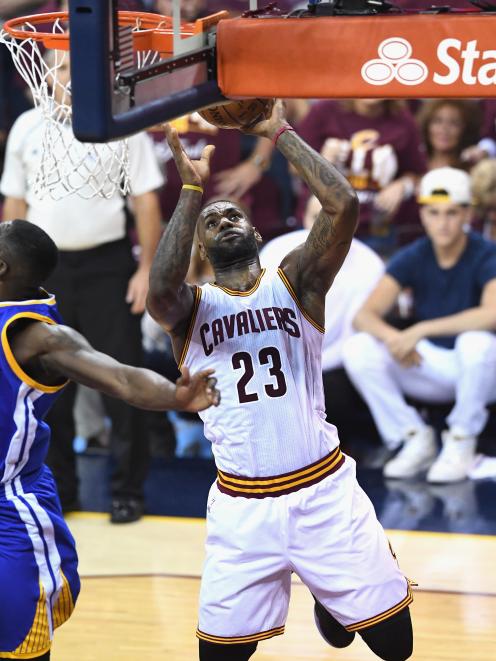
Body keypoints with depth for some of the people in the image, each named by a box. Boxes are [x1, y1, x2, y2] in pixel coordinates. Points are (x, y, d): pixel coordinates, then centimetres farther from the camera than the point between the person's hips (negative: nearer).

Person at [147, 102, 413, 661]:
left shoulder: (294, 281, 5)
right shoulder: (190, 307, 4)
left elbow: (343, 205, -11)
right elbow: (160, 291, -22)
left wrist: (279, 133, -9)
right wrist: (191, 189, -19)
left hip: (324, 490, 0)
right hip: (241, 505, 0)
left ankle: (330, 600, 37)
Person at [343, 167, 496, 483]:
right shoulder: (412, 258, -5)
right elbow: (365, 315, -14)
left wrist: (421, 330, -39)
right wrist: (393, 337, -37)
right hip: (430, 365, 4)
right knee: (358, 348, -18)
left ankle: (461, 442, -16)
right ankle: (416, 439, -5)